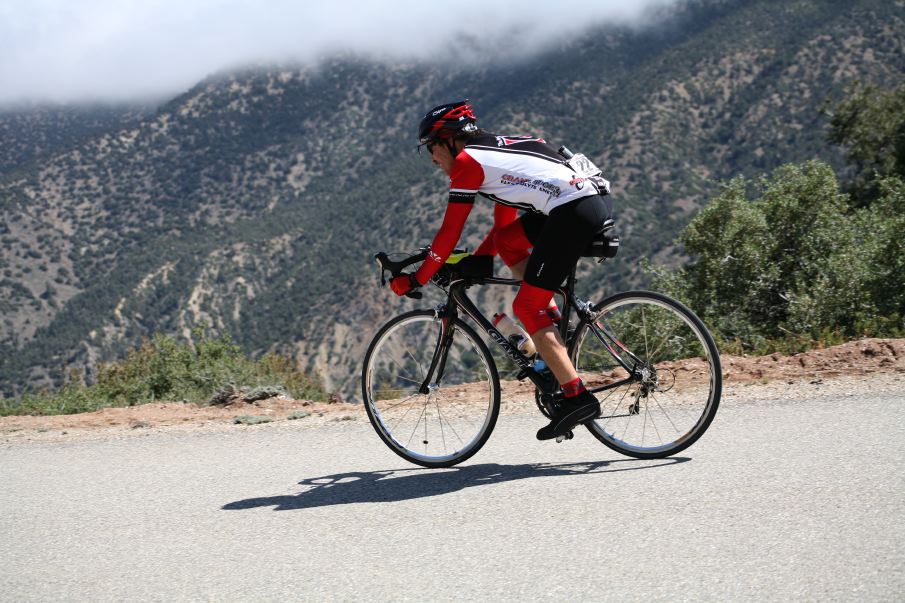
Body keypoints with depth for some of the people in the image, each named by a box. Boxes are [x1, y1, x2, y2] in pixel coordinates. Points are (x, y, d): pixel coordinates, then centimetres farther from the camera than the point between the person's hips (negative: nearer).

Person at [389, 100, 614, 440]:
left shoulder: (466, 160, 2)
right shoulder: (496, 150, 28)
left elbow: (449, 233, 1)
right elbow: (503, 224, 34)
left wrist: (415, 280, 10)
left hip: (576, 213, -9)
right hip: (598, 200, 9)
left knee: (527, 308, -3)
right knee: (508, 240, 22)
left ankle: (577, 398, -10)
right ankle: (554, 324, 14)